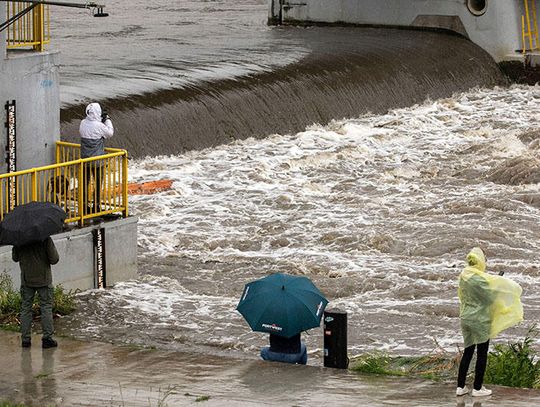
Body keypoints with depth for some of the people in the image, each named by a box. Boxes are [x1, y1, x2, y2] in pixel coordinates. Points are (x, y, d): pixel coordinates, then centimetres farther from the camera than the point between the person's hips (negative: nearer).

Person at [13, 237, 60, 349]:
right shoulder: (45, 239, -13)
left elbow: (15, 258, 8)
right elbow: (54, 259, -10)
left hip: (26, 280, 2)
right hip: (43, 279, -2)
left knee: (25, 308, 10)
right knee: (46, 308, 5)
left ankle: (25, 339, 9)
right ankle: (47, 338, 2)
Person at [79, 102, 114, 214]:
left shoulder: (83, 123, -4)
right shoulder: (99, 126, -19)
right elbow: (110, 133, -5)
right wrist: (107, 120, 8)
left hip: (85, 158, 5)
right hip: (97, 160, -5)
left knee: (85, 182, 13)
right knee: (98, 183, 7)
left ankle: (85, 204, 18)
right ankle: (96, 205, 11)